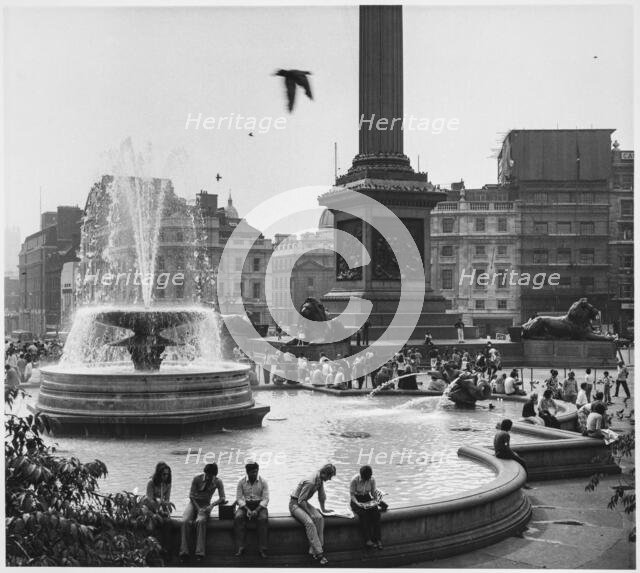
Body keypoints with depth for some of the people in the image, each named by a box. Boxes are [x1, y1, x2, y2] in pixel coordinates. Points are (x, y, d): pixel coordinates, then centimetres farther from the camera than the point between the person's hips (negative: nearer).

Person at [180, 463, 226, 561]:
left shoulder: (218, 482, -7)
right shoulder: (197, 478, -10)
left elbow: (222, 498, -6)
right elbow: (191, 495, -7)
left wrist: (212, 505, -23)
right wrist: (198, 508, -19)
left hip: (205, 504, -1)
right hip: (194, 502, 1)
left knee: (200, 521, -34)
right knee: (185, 521, -29)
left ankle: (199, 552, -34)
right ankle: (184, 552, -24)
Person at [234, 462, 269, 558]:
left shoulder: (263, 482, 0)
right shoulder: (241, 482, 3)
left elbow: (265, 499, -5)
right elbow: (239, 498, -2)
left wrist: (256, 510, -20)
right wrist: (247, 509, -18)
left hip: (259, 505, -1)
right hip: (245, 505, 1)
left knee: (263, 519, -33)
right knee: (238, 517, -31)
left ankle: (262, 548, -28)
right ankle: (241, 547, -26)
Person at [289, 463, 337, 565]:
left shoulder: (320, 480, 1)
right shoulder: (310, 482, -27)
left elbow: (322, 496, 19)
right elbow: (301, 501, -24)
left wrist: (323, 509, 25)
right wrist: (310, 513, -22)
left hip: (304, 503, 8)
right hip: (295, 504, -8)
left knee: (319, 518, -19)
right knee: (309, 522, -30)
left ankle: (314, 551, -20)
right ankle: (318, 553, -29)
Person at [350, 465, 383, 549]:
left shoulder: (372, 480, -6)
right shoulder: (355, 480, -16)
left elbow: (373, 492, 6)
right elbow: (352, 494, -10)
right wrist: (357, 503, -24)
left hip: (367, 499, 3)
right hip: (357, 500, -3)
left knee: (376, 511, -27)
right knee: (363, 513, -33)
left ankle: (377, 539, -28)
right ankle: (367, 540, -34)